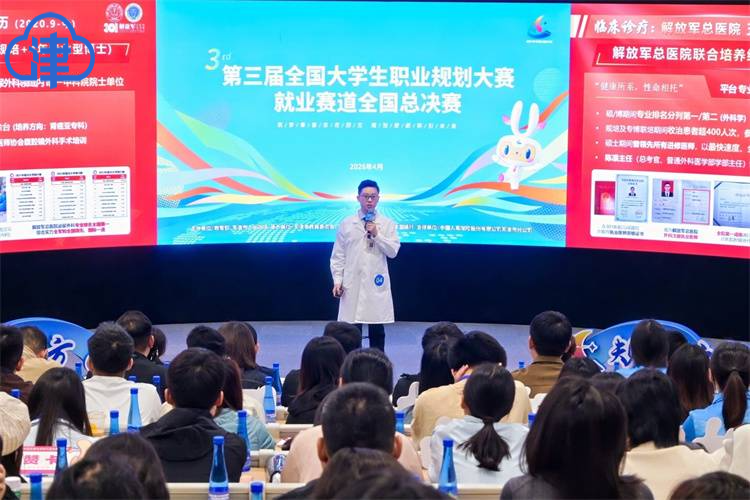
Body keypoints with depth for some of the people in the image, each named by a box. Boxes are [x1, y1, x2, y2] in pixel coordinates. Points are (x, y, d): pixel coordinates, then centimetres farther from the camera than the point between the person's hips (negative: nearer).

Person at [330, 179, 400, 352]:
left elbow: (393, 251, -4)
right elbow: (338, 256, 6)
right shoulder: (346, 224, 5)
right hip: (352, 285, 0)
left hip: (376, 285, 0)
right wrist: (337, 280, -1)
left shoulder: (387, 224, 4)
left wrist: (377, 234, -13)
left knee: (377, 331, 4)